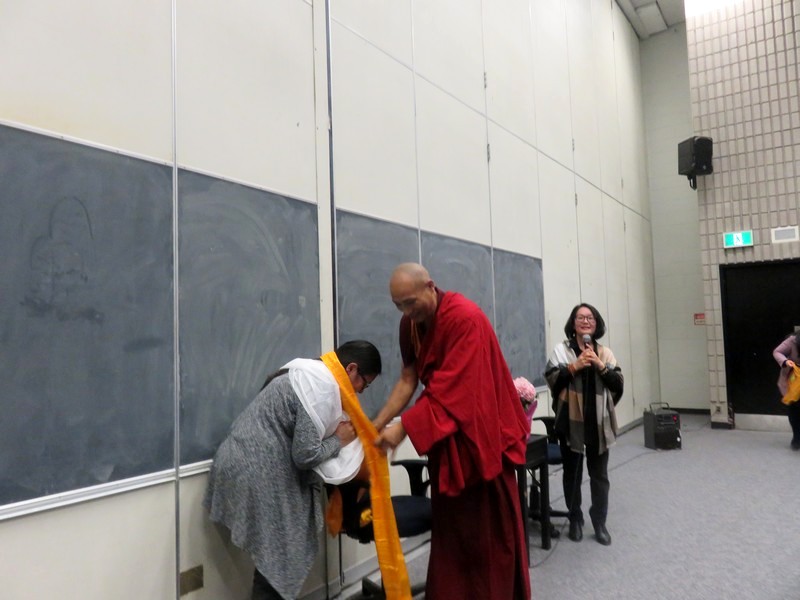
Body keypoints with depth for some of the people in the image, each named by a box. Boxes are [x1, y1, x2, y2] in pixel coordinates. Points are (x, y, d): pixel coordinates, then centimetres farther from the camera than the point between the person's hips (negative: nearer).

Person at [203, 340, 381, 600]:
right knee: (276, 557, 4)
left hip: (249, 465, 10)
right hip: (255, 475, -10)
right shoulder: (322, 387, -19)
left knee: (275, 554, 18)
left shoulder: (311, 373, 12)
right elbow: (305, 454, -20)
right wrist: (338, 441, -4)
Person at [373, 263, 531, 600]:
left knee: (488, 525, 6)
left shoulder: (465, 318, -24)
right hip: (446, 433, 7)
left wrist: (404, 428, -28)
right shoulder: (411, 322, 0)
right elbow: (408, 378, 0)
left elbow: (450, 388, -28)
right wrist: (378, 424, -8)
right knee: (450, 521, 13)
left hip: (481, 430, -7)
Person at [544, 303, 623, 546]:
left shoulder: (605, 352, 7)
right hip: (571, 422, -2)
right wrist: (574, 366, -19)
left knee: (599, 474, 11)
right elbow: (551, 380, -10)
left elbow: (618, 383, 0)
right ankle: (575, 520, 28)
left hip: (599, 422, 2)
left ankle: (599, 523, 26)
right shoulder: (562, 350, -2)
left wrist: (600, 365, -13)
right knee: (572, 473, 11)